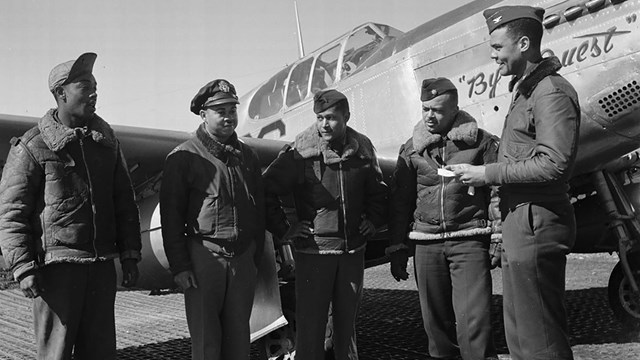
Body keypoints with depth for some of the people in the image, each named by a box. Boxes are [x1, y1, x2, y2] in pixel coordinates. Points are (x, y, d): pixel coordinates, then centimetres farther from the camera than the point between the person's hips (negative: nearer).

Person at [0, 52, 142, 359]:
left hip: (102, 265, 5)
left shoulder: (106, 140, 11)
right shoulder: (32, 147, -5)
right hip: (56, 265, -5)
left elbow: (124, 202, 14)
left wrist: (130, 255, 9)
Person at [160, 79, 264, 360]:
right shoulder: (184, 157, -4)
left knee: (239, 334, 11)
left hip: (243, 257, 4)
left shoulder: (247, 156, 11)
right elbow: (171, 215, -5)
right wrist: (179, 266, -9)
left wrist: (256, 258, 13)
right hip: (203, 256, -4)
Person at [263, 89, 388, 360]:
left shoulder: (362, 149, 4)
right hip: (313, 251, -4)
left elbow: (378, 189, 21)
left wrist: (373, 219, 11)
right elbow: (266, 190, -6)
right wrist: (283, 230, -8)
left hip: (353, 250, 4)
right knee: (310, 324, 0)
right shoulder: (299, 153, -10)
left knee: (347, 321, 16)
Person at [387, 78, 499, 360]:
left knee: (473, 321, -10)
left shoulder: (480, 142, 0)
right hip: (426, 241, 4)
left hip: (468, 239, -3)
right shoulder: (412, 148, 9)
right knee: (436, 320, 11)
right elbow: (400, 201, 12)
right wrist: (397, 250, 10)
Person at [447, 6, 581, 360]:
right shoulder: (525, 90, 19)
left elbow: (553, 165, -23)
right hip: (518, 224, 11)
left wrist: (487, 174, -16)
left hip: (535, 225, -11)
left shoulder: (551, 91, -13)